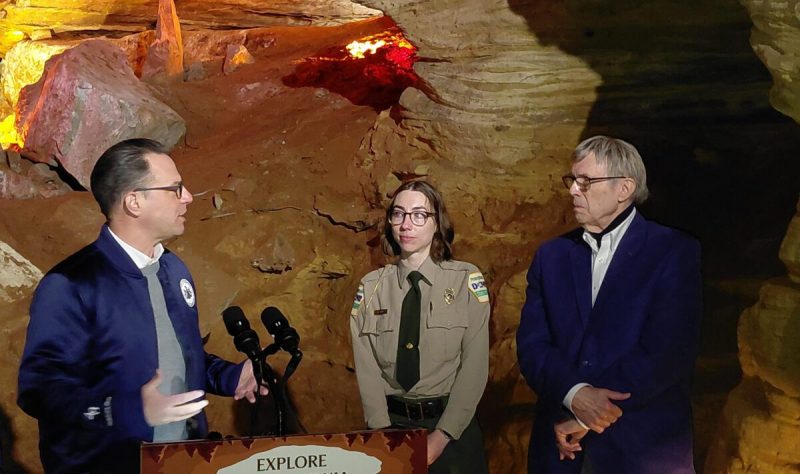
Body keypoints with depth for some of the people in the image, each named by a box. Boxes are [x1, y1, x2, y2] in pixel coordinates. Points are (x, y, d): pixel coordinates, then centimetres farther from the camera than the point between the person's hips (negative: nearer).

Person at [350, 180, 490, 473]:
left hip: (451, 425, -1)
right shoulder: (371, 288, 1)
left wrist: (441, 436, -15)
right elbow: (367, 367, -3)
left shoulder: (466, 281, -5)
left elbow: (474, 365, -9)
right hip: (393, 422, 2)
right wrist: (384, 434, -13)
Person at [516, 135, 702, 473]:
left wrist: (592, 414, -16)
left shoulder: (674, 252, -4)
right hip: (563, 446, 3)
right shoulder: (551, 256, 8)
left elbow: (669, 351, -14)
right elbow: (531, 345, 1)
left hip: (644, 446, -3)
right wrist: (575, 395, -18)